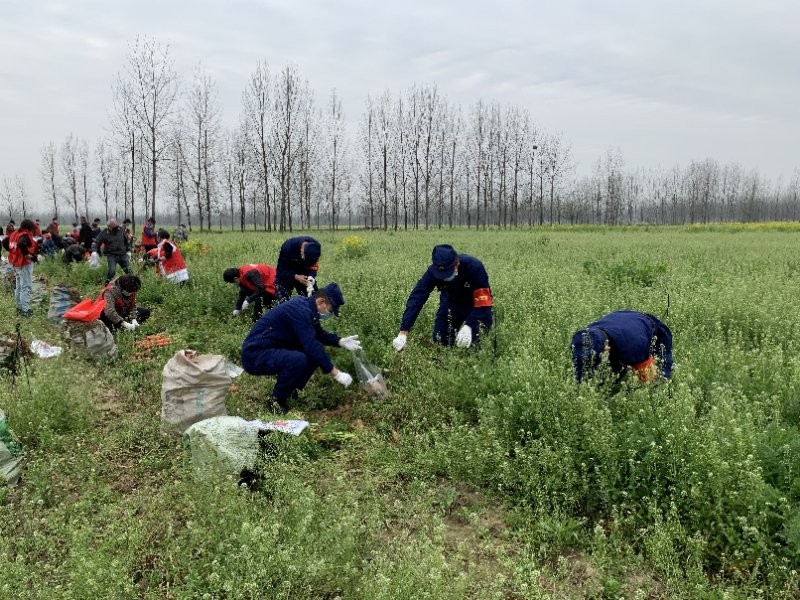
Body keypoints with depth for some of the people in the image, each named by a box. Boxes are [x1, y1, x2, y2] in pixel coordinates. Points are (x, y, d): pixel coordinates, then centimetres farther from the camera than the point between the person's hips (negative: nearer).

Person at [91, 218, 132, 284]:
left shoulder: (121, 230, 1)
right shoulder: (104, 233, -7)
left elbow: (127, 240, 14)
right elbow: (96, 242, -7)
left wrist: (128, 251, 11)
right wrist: (94, 251, -24)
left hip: (122, 254, 3)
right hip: (111, 255, -3)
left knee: (128, 270, 8)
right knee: (112, 271, -20)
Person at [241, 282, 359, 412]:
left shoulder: (306, 307, 5)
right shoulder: (299, 310, -24)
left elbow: (318, 334, 19)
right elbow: (311, 345, -29)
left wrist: (341, 341, 2)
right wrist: (336, 373, -24)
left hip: (272, 351, 10)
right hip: (254, 355, -10)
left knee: (315, 354, 3)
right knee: (299, 360, -32)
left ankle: (290, 390, 12)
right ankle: (277, 401, -10)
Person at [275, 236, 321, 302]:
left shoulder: (315, 247, -23)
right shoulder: (288, 246, -32)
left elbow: (313, 267, -12)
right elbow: (281, 270, -24)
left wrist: (311, 276, -33)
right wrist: (296, 277, -38)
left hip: (304, 273, 3)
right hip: (286, 275, -3)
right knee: (284, 301, -11)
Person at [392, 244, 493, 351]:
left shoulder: (474, 266, -36)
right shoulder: (433, 271, -29)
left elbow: (483, 300, -33)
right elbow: (416, 298, -31)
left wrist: (468, 326, -43)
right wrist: (403, 332, -39)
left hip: (474, 303, -2)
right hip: (451, 300, 2)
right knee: (440, 341, -6)